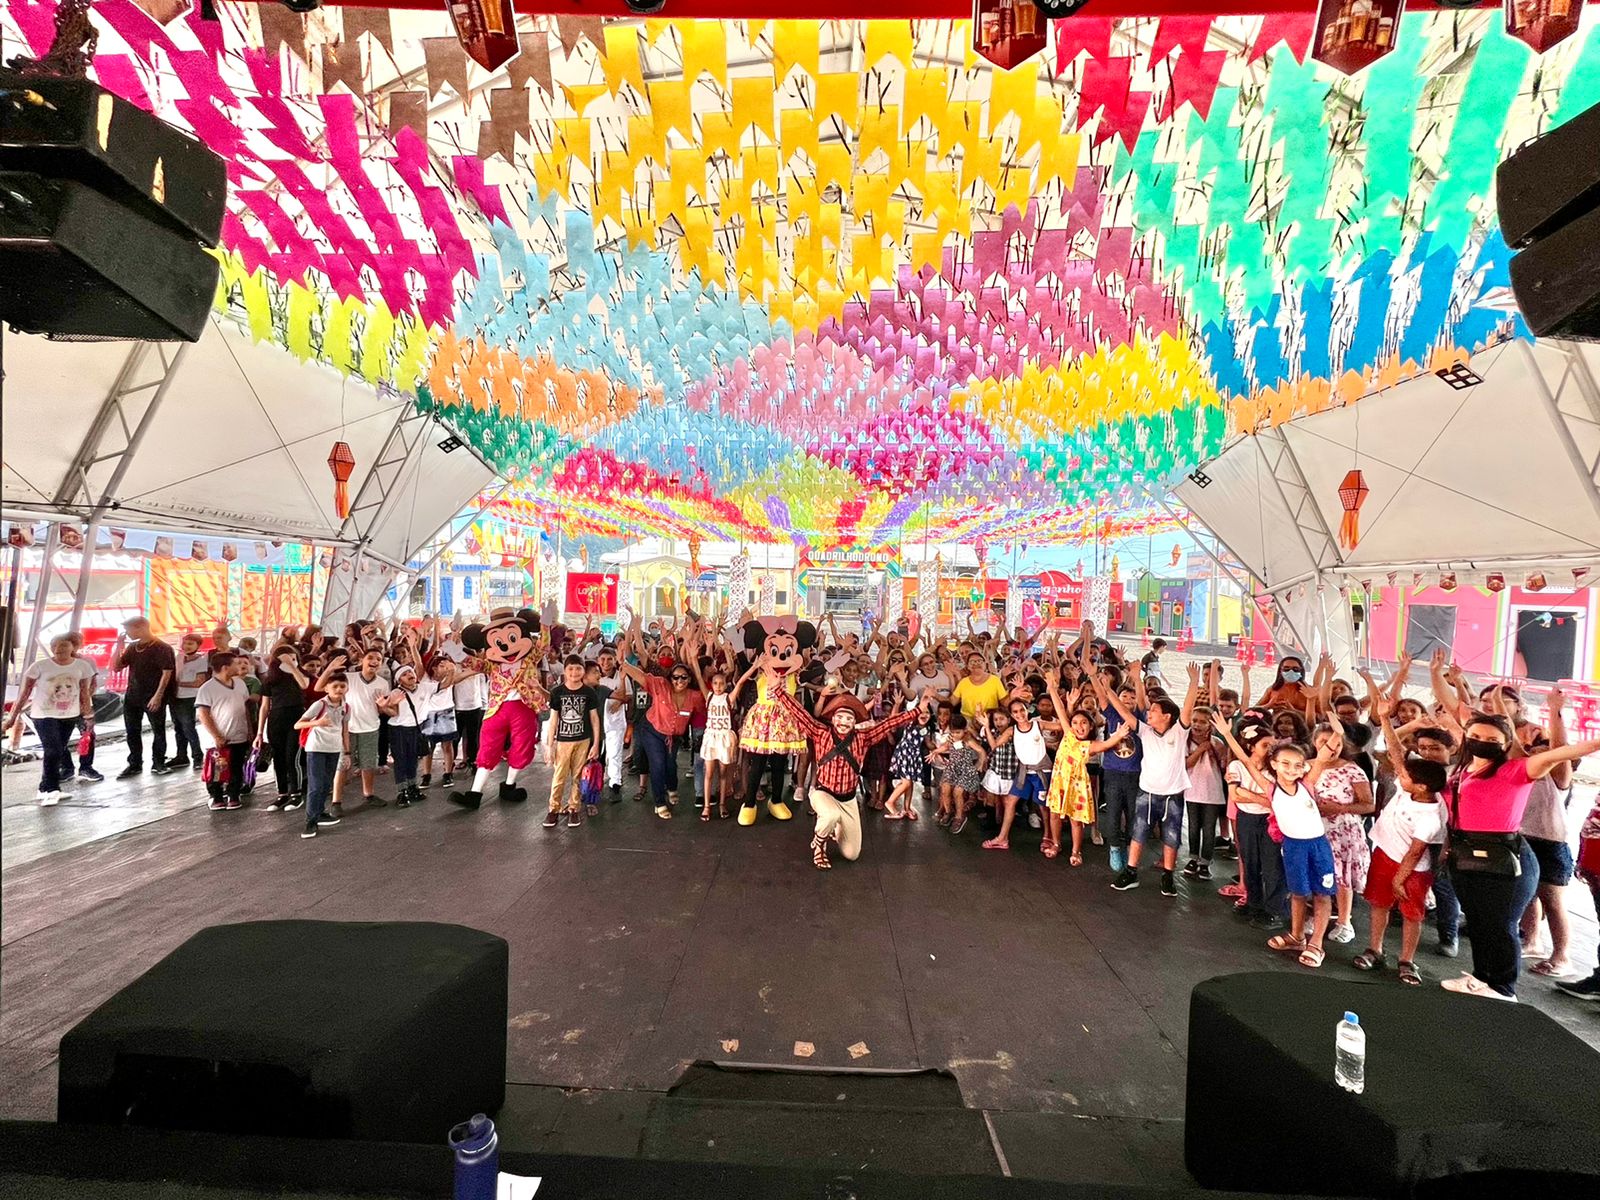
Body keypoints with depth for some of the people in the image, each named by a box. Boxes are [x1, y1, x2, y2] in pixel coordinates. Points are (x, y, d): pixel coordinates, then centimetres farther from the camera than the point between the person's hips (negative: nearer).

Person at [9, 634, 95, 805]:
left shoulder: (82, 666, -2)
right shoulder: (40, 665, -9)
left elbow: (84, 693, 4)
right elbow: (25, 692, -3)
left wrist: (88, 716, 5)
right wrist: (15, 714, -4)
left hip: (70, 716, 3)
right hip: (44, 715, -3)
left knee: (57, 752, 10)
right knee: (53, 752, -14)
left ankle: (45, 788, 24)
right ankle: (51, 790, -5)